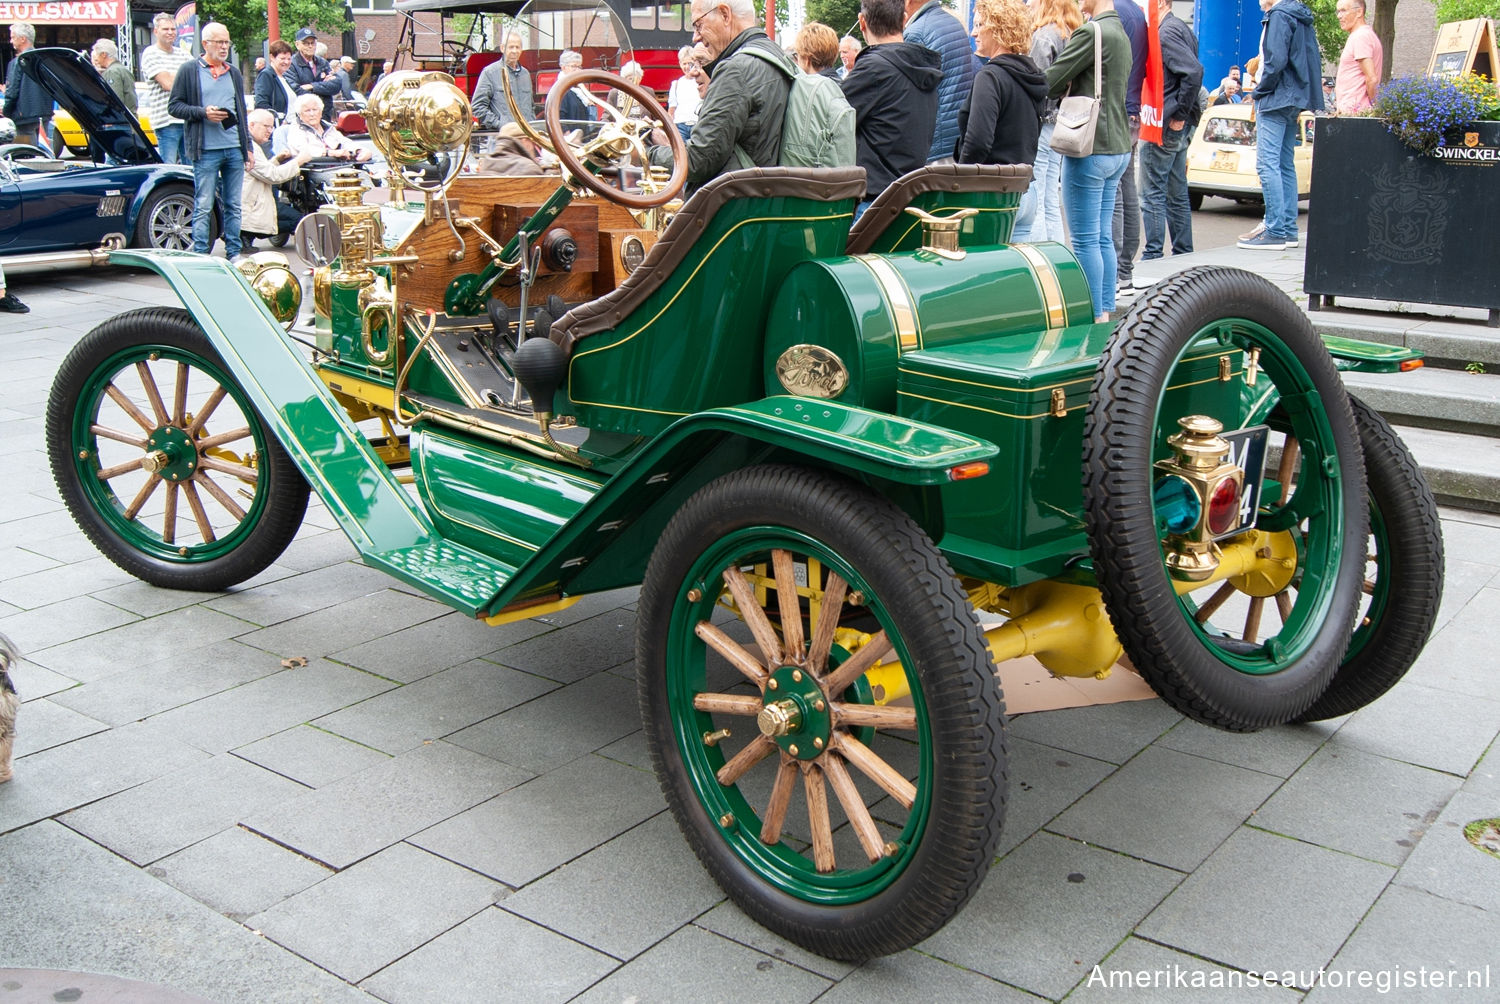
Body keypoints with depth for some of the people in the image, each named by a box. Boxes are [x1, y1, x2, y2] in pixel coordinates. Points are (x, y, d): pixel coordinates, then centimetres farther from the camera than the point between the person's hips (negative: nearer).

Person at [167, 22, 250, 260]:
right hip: (206, 150, -5)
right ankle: (200, 256, 0)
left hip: (234, 149, 5)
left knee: (233, 205, 8)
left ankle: (234, 253, 15)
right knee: (203, 207, -4)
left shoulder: (233, 73, 17)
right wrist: (203, 113, -15)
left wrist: (247, 145, 17)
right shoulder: (189, 70, 1)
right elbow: (174, 106, -1)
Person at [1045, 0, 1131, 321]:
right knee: (1103, 237, 14)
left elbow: (1050, 83, -14)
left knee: (1086, 240, -3)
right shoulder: (1120, 33, 15)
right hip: (1118, 148, 9)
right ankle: (1106, 312, 19)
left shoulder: (1091, 32, -15)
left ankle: (1094, 316, 0)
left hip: (1090, 150, -9)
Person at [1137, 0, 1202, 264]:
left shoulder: (1166, 33, -13)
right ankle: (1183, 255, 18)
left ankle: (1152, 257, -4)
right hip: (1180, 127, 10)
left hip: (1164, 126, -10)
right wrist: (1182, 116, 11)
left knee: (1152, 194, -5)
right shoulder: (1181, 29, 16)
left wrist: (1178, 115, -20)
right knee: (1177, 195, 13)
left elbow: (1194, 71, -25)